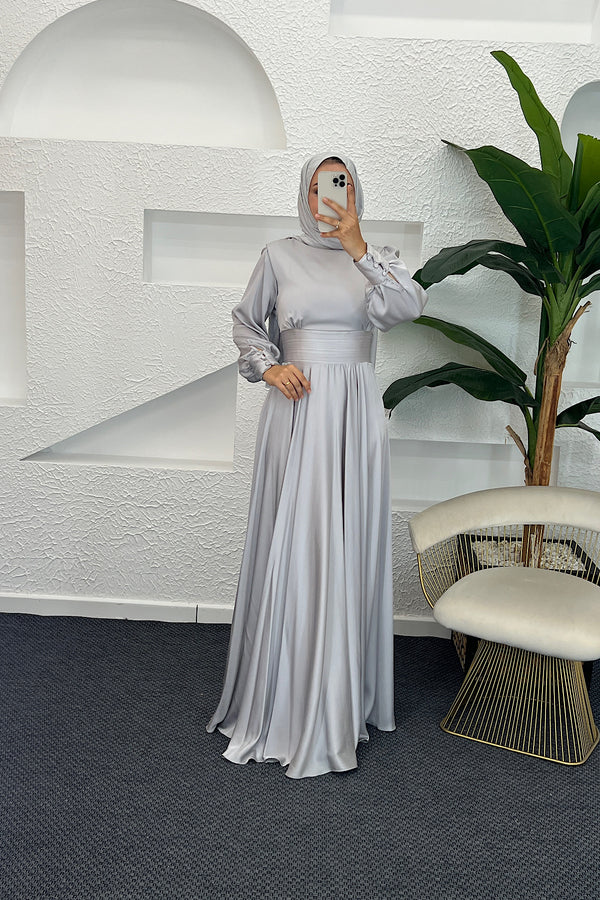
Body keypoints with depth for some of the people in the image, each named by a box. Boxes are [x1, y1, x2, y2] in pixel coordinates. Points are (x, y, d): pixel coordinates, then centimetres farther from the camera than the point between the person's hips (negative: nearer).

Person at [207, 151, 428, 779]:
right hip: (296, 410, -1)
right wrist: (269, 367, -4)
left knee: (349, 546, 4)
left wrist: (358, 249, -19)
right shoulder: (279, 257, 7)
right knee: (291, 545, 0)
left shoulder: (378, 258, 8)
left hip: (356, 411, 1)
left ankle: (342, 699, 20)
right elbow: (245, 320, 13)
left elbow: (408, 308, -11)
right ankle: (281, 698, 17)